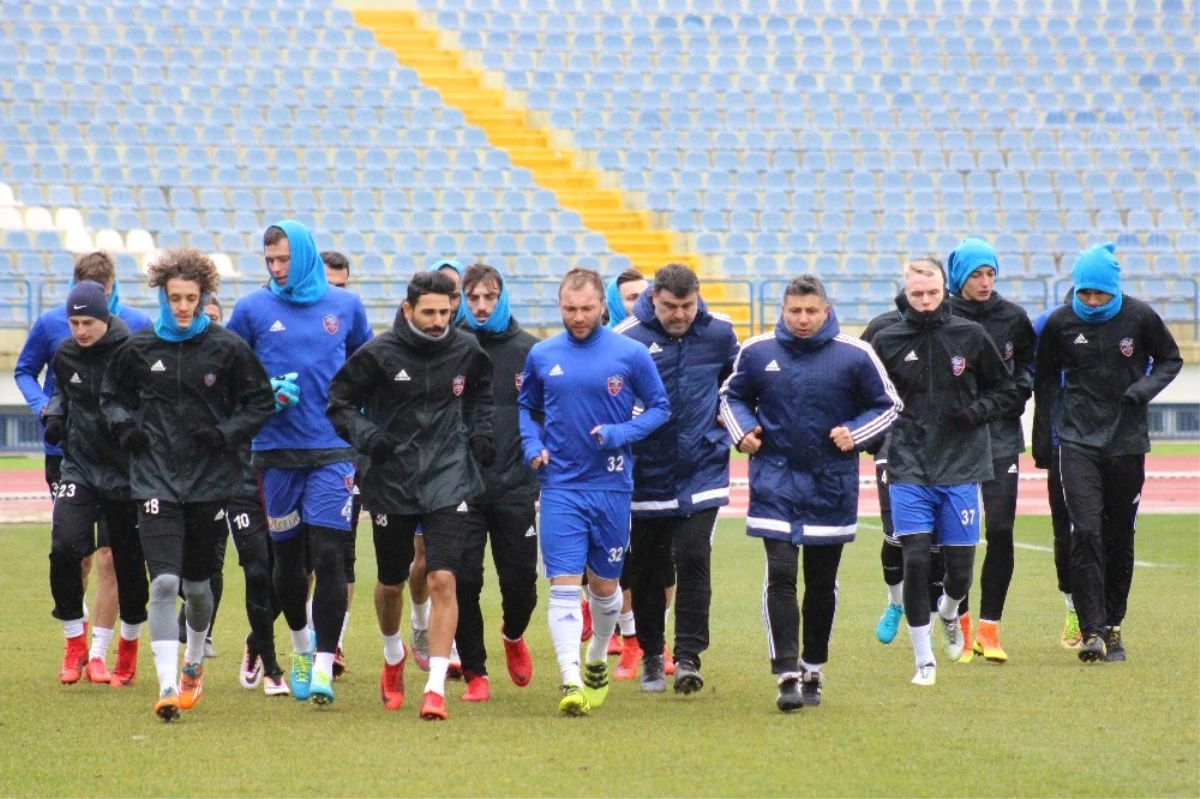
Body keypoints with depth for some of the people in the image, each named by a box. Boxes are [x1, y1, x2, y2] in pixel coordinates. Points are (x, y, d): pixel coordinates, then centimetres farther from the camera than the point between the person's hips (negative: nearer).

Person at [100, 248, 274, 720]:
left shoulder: (227, 348, -3)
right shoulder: (139, 348, 1)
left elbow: (260, 401, 5)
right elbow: (112, 394, 17)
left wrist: (228, 433, -10)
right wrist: (124, 426, -2)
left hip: (211, 482, 0)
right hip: (155, 481, 0)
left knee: (197, 583, 13)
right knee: (164, 582, -14)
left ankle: (194, 665, 39)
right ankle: (167, 686, -16)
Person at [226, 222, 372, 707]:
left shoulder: (345, 306, 6)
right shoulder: (253, 309, 2)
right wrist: (265, 390, -9)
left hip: (333, 452, -1)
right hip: (277, 452, 1)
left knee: (328, 555, -10)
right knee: (288, 557, 10)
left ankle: (323, 665, -8)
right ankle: (300, 643, 35)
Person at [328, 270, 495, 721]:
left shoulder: (466, 350, 0)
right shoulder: (379, 353, -9)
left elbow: (481, 392, 21)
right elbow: (339, 400, -1)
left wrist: (480, 431, 6)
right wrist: (366, 435, -17)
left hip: (448, 477, 0)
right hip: (391, 479, 0)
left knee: (442, 579, -14)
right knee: (391, 582, 14)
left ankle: (436, 687, -14)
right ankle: (393, 658, 44)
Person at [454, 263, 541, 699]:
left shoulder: (528, 351, 3)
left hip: (515, 487, 1)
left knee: (521, 581, 3)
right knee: (464, 582, -3)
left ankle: (513, 636, 35)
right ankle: (474, 672, 11)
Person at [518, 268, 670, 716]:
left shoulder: (630, 355, -3)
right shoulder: (542, 356, 3)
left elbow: (660, 408, 4)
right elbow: (525, 406, 17)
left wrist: (621, 434, -13)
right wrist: (532, 445, -2)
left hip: (612, 488, 0)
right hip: (560, 487, 0)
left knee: (604, 585, 12)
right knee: (564, 584, -11)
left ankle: (597, 661, 36)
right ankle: (571, 681, -17)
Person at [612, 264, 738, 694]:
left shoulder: (718, 333, -2)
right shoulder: (627, 338, -12)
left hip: (702, 471, 0)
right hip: (646, 476, 0)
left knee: (693, 561, -11)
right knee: (646, 571, 9)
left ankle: (688, 658, -6)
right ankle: (652, 658, 24)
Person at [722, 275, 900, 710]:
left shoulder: (855, 355, -4)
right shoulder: (757, 352, -1)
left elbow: (888, 406, 6)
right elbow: (732, 397, 15)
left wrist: (856, 433, -11)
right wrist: (743, 430, -4)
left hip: (831, 486, 1)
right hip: (775, 483, -1)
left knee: (822, 584, 10)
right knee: (780, 578, -12)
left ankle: (812, 672, 25)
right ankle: (787, 676, -13)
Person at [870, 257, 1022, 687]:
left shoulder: (971, 336, 2)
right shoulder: (886, 341, 1)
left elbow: (1008, 393, 11)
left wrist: (978, 410, -7)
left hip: (961, 468, 1)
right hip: (909, 469, -1)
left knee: (960, 566, 3)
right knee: (915, 560, -10)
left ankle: (948, 612, 40)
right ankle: (924, 660, 2)